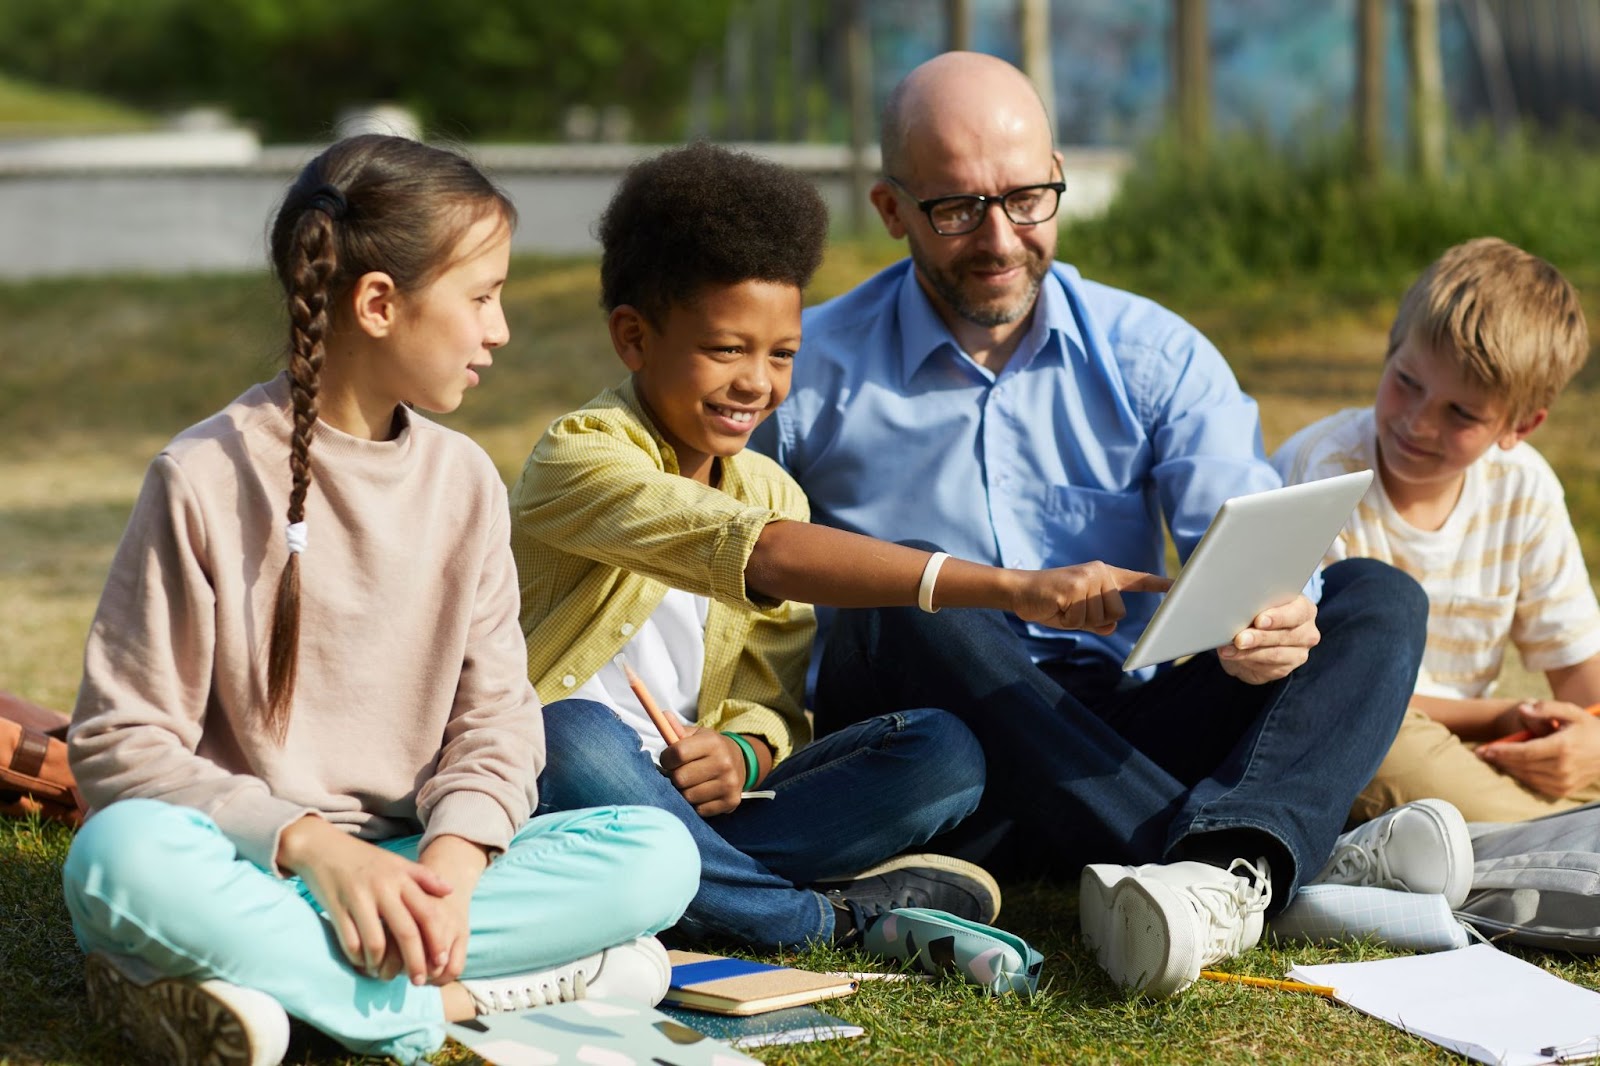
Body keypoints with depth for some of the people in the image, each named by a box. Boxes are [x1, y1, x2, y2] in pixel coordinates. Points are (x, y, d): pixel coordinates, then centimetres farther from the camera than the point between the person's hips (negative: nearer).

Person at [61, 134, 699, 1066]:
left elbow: (495, 708, 5)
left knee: (660, 856, -18)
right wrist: (310, 845, -21)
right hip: (248, 862, -4)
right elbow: (123, 739, -9)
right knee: (122, 858, -37)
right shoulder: (208, 478, -7)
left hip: (401, 869, 4)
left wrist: (454, 857, -17)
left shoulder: (464, 481, 8)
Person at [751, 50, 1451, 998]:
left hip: (1126, 742, 3)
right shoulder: (811, 374, 4)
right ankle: (1315, 870, -40)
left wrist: (1274, 618, -27)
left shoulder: (1157, 356, 9)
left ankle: (1231, 862, -46)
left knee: (1379, 599, -13)